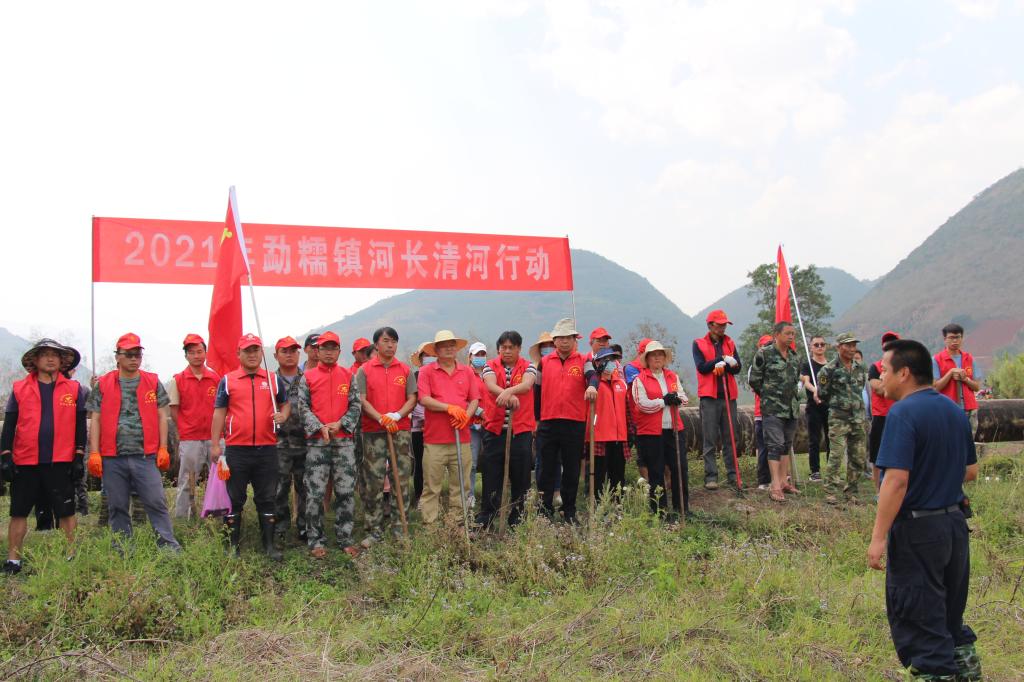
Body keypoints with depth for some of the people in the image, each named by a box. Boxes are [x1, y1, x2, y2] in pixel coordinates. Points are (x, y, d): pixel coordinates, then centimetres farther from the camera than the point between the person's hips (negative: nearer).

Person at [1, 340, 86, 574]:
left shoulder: (74, 389, 4)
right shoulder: (19, 388, 5)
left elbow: (80, 425, 5)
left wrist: (79, 457, 0)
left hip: (61, 462, -1)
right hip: (25, 461, 1)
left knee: (66, 512, 4)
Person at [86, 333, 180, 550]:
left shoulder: (153, 382, 8)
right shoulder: (103, 384, 7)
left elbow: (161, 417, 8)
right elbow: (95, 420, 6)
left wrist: (163, 448, 2)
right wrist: (94, 453, -1)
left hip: (145, 455, -1)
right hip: (112, 457, 1)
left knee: (156, 502, -5)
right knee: (117, 507, 7)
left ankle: (169, 546, -1)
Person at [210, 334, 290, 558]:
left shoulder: (273, 380, 9)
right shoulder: (227, 380, 4)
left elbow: (285, 403, 19)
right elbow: (219, 413, 3)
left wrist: (283, 415, -5)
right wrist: (215, 444, -1)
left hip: (267, 449, 2)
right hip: (236, 449, -1)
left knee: (266, 499, 7)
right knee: (234, 499, 6)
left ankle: (269, 545, 15)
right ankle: (232, 546, 16)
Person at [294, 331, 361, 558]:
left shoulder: (348, 376, 10)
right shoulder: (307, 377, 6)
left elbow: (356, 405, 6)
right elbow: (302, 407, 0)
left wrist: (340, 424, -10)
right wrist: (320, 427, -13)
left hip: (344, 440, 2)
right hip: (317, 441, -1)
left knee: (346, 492, 3)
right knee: (315, 493, -1)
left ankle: (345, 538, 13)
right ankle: (316, 540, 9)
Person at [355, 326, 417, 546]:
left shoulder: (405, 370, 11)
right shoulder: (364, 370, 6)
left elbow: (412, 398, 6)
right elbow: (362, 400, -2)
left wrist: (397, 415, -13)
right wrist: (381, 418, -17)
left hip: (401, 431, 2)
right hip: (373, 432, -2)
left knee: (402, 480, 2)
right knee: (373, 483, -2)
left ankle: (400, 528, 10)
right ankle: (374, 531, 5)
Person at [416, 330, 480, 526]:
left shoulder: (467, 372, 14)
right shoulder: (426, 371, 4)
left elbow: (474, 399, 12)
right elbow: (424, 399, -7)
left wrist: (466, 415, -8)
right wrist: (449, 407, -17)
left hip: (462, 438, 3)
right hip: (434, 439, -3)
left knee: (460, 485, 5)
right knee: (431, 486, -1)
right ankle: (430, 525, 5)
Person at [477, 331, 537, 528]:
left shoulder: (528, 367, 4)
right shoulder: (490, 367, 5)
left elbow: (526, 385, -18)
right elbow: (491, 386, -16)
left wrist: (509, 391, -39)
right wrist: (509, 395, -37)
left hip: (521, 430, 0)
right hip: (494, 430, 0)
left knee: (520, 476, 5)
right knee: (491, 475, 3)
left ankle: (517, 517, 16)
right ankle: (485, 518, 11)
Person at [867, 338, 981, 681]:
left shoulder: (903, 413, -19)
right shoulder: (955, 411, 7)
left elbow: (897, 480, -25)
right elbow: (970, 471, 14)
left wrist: (878, 537, -22)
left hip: (917, 528, -8)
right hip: (955, 522, 8)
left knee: (917, 614, 5)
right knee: (949, 607, 24)